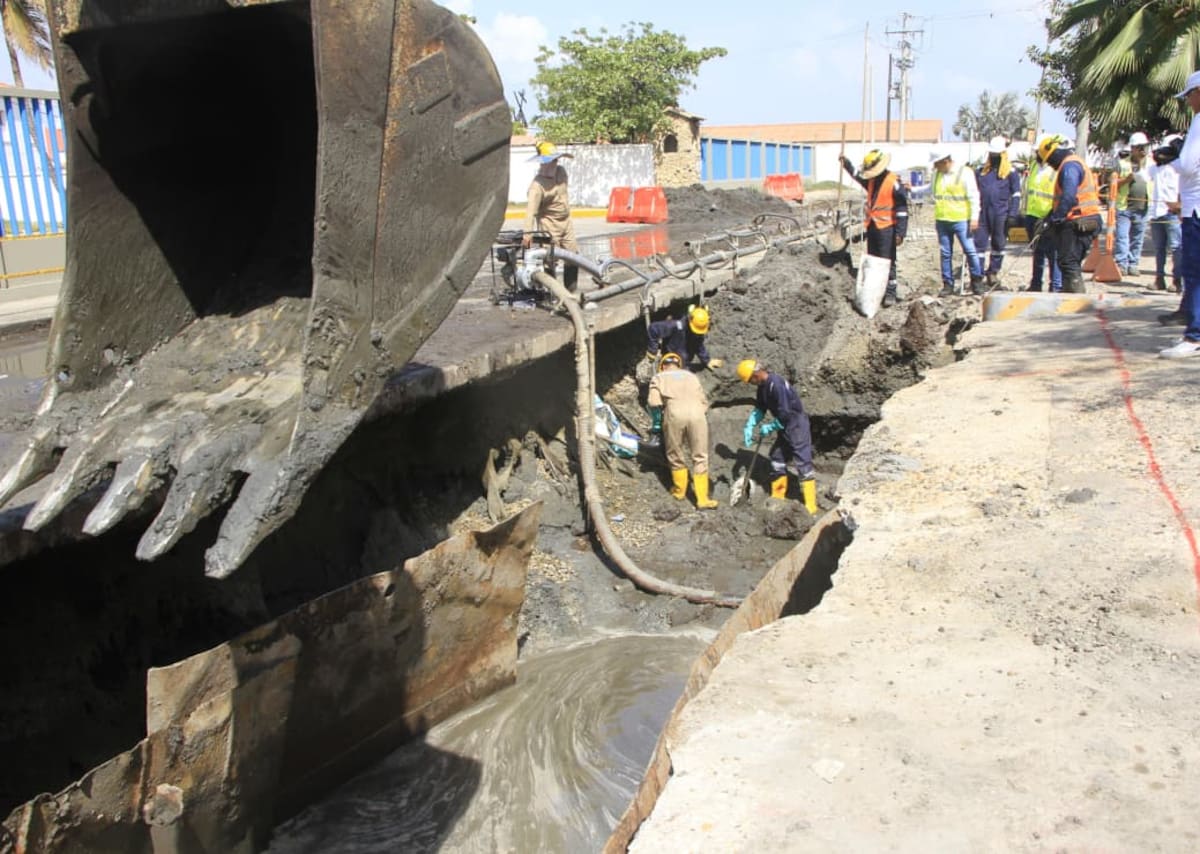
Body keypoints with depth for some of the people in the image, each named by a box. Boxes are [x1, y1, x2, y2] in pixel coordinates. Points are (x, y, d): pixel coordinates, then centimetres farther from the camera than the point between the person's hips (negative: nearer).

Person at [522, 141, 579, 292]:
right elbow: (531, 209, -35)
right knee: (550, 261, -5)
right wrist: (527, 233, -44)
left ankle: (571, 291, 23)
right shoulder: (537, 185, -25)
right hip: (549, 226, -8)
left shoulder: (561, 171, -1)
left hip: (566, 223, 8)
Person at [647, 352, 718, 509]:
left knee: (675, 455, 17)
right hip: (697, 413, 2)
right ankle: (703, 499, 9)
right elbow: (704, 401, 22)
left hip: (675, 413, -2)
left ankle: (679, 491, 31)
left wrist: (657, 422, 21)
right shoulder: (691, 376, 32)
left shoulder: (659, 377, 23)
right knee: (700, 458, 8)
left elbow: (654, 402, 8)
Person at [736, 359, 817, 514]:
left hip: (796, 426, -10)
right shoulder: (763, 386, 5)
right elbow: (759, 409, 13)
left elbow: (785, 414, -26)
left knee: (802, 465, -9)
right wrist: (749, 427, 0)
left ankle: (810, 508, -8)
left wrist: (770, 428, -13)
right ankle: (777, 499, 29)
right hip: (785, 427, 10)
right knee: (777, 460, 16)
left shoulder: (777, 385, -26)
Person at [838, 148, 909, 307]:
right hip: (872, 227, 8)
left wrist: (900, 233, -19)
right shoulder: (871, 181, 11)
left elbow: (902, 210, -15)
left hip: (886, 229, -8)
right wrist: (846, 163, 23)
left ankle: (890, 294, -1)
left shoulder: (894, 182, -13)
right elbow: (857, 175, 35)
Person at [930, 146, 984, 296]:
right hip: (942, 220, 5)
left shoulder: (965, 172, -8)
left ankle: (977, 281, 10)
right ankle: (948, 285, 14)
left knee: (970, 251, -3)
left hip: (960, 220, -5)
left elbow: (974, 196, -9)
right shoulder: (937, 173, 10)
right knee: (945, 254, 7)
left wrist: (974, 218, -13)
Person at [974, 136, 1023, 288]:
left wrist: (1012, 215, -8)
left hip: (1000, 214, -3)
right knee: (979, 242, -1)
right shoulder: (983, 171, 13)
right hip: (983, 212, 4)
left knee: (998, 244, 7)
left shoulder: (1011, 172, 1)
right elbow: (976, 191, 19)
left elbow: (1016, 195, -1)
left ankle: (993, 272, 16)